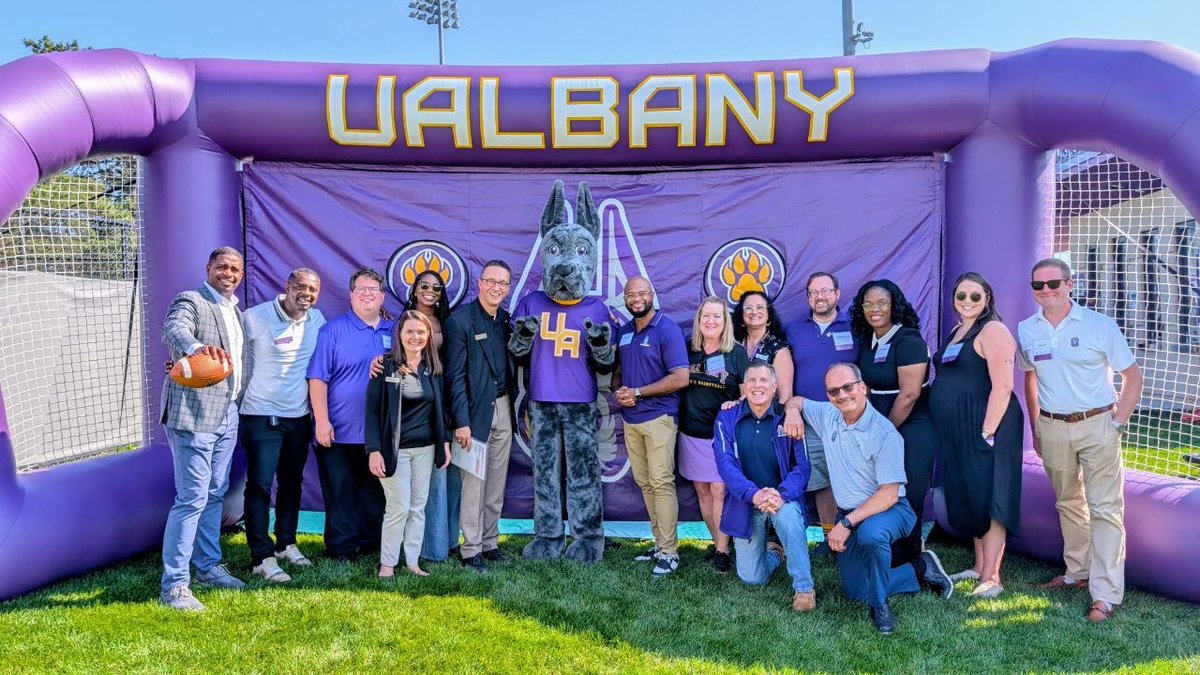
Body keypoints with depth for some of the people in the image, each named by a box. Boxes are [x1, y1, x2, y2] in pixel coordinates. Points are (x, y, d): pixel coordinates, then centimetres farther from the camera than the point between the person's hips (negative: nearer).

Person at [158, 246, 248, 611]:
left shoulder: (236, 310, 17)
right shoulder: (190, 301, -8)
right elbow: (173, 331, -30)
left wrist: (239, 402, 9)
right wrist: (198, 347, -51)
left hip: (227, 415, 8)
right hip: (194, 414, -8)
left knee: (215, 495, 16)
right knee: (192, 498, -8)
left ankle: (208, 566, 29)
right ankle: (174, 584, 0)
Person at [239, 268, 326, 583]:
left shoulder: (317, 320, 5)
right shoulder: (255, 318, -11)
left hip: (300, 417, 5)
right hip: (261, 416, -5)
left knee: (292, 483, 15)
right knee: (260, 486, -4)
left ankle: (286, 543, 29)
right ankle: (262, 558, 3)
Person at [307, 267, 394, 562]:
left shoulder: (394, 332, 8)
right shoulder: (333, 330, -4)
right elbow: (318, 378, -8)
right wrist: (322, 422, -14)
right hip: (339, 432, -4)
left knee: (375, 492, 13)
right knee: (340, 493, 6)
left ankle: (371, 544, 25)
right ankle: (341, 548, 18)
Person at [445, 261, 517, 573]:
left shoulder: (507, 320, 9)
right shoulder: (460, 320, -8)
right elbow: (455, 376, -11)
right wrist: (461, 421, -14)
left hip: (503, 409, 6)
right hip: (476, 412, -6)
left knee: (497, 483, 12)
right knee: (474, 484, 0)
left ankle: (490, 542, 24)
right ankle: (471, 550, 11)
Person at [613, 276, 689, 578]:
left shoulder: (667, 330, -8)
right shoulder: (623, 332, 13)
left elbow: (680, 378, -15)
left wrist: (637, 392, -15)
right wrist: (618, 391, -3)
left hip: (658, 417, -7)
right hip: (630, 418, 7)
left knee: (661, 483, -8)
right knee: (644, 482, 9)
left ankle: (669, 552, -1)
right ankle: (659, 543, 18)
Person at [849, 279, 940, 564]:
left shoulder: (908, 341, -14)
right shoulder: (866, 342, 9)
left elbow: (909, 394, -18)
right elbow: (866, 388, 10)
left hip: (911, 431, -7)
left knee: (906, 498, -1)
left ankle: (907, 561, 14)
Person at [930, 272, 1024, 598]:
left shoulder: (992, 330, -11)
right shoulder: (958, 331, 17)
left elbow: (1003, 386, -19)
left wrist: (988, 432, -23)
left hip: (985, 426, -9)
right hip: (958, 431, 9)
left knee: (987, 499, -6)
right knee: (969, 498, 15)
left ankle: (991, 578, -1)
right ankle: (979, 567, 26)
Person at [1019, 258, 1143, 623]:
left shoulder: (1099, 325, -9)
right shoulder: (1026, 330, 3)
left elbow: (1132, 375, -2)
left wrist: (1118, 424, -8)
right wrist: (1035, 428, 12)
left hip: (1096, 425, -4)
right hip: (1052, 428, 4)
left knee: (1105, 509, -4)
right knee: (1068, 504, 16)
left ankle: (1106, 595, -2)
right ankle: (1078, 573, 31)